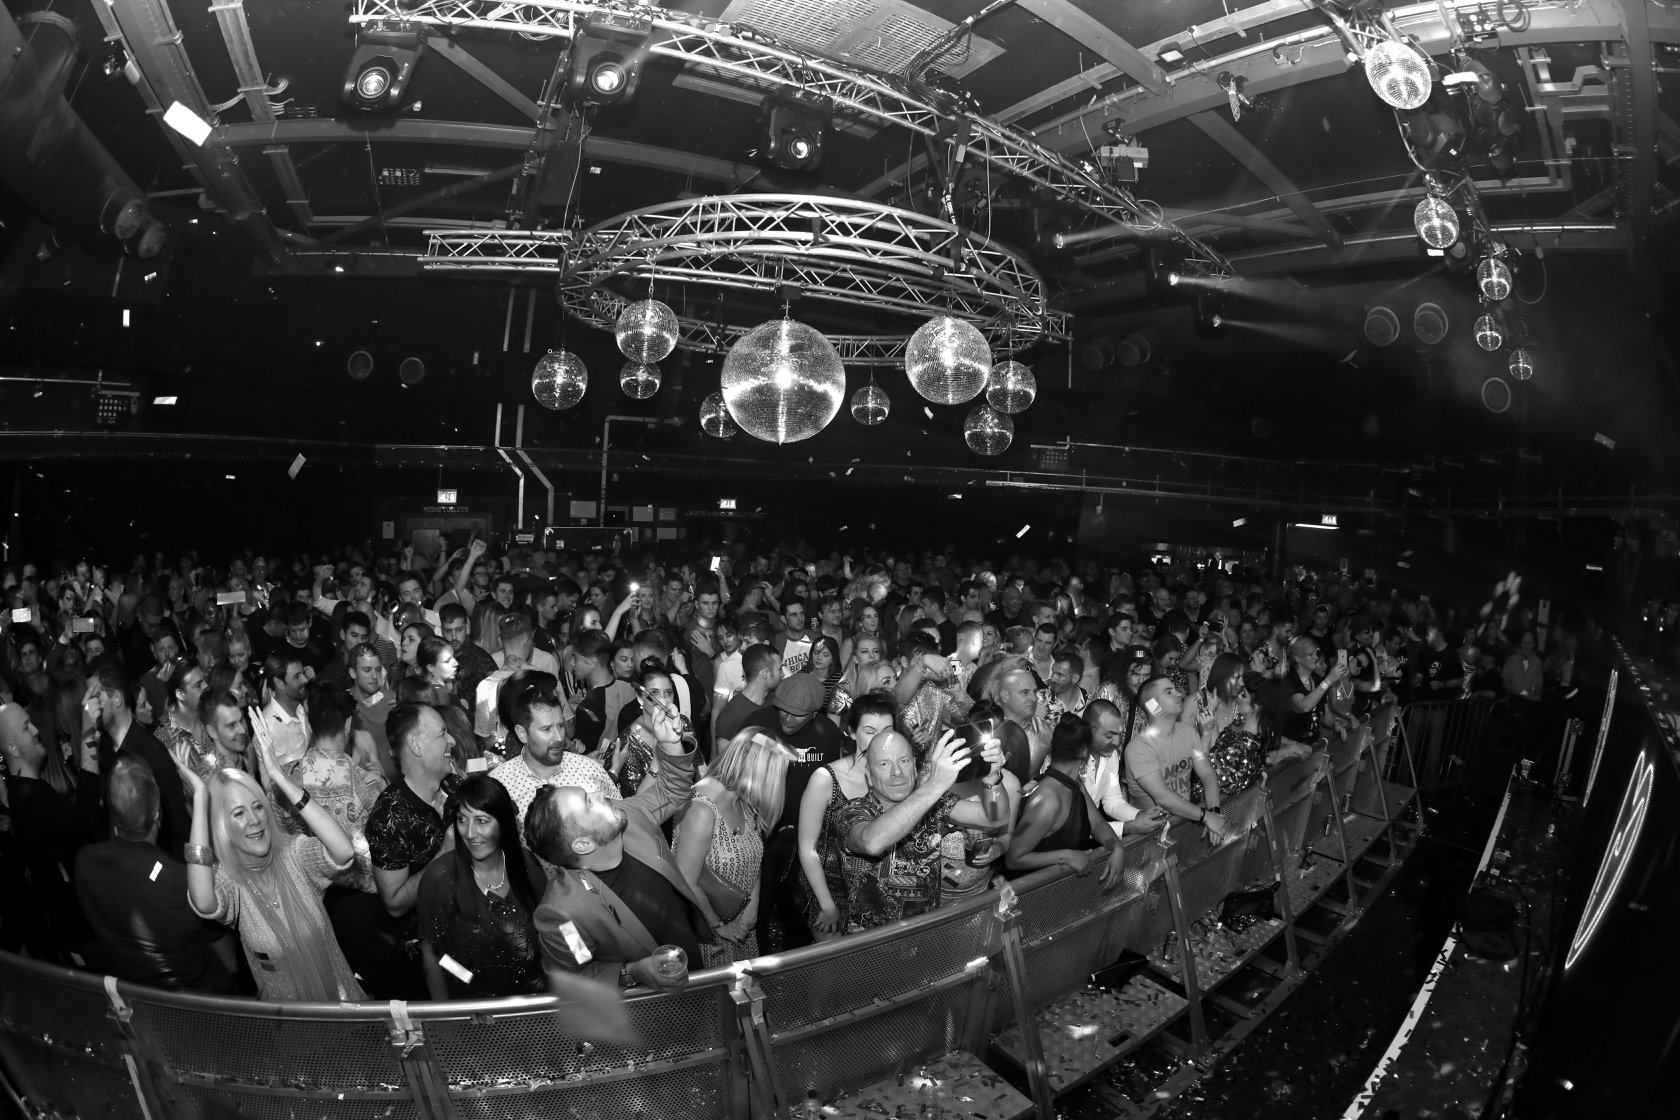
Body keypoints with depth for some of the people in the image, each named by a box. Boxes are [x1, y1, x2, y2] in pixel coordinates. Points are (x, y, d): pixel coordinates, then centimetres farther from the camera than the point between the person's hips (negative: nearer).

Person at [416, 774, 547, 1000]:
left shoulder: (525, 863, -4)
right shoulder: (440, 876, -13)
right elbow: (431, 953, -4)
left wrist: (544, 980, 1)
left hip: (530, 996, 2)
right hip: (469, 1002, -2)